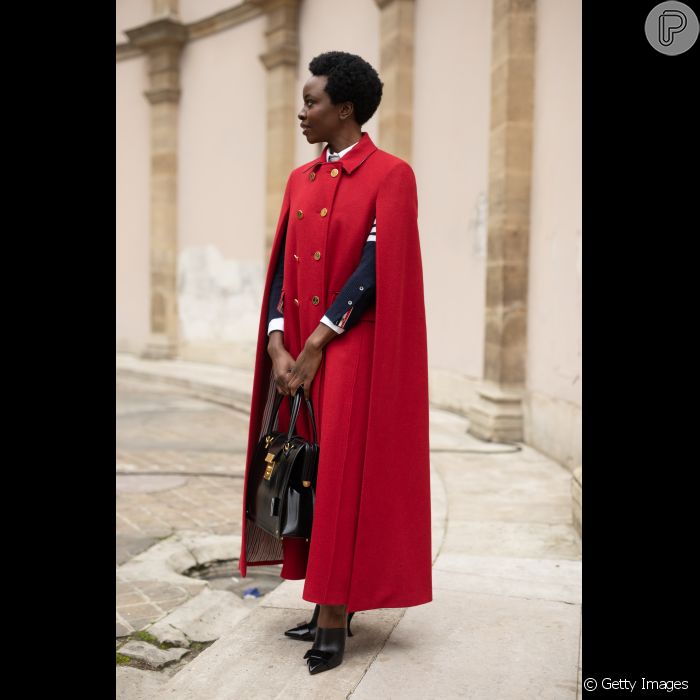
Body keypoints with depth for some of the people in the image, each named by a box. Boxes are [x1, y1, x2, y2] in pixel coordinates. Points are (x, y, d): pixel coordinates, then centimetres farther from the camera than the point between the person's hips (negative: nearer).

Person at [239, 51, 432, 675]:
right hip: (298, 353, 7)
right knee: (306, 473, 8)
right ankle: (331, 604, 21)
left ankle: (334, 622, 5)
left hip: (354, 352, -6)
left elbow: (376, 269, -15)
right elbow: (283, 267, 7)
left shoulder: (390, 175, -7)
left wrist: (314, 347, -15)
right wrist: (278, 347, -6)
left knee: (344, 476, -4)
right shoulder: (302, 180, 13)